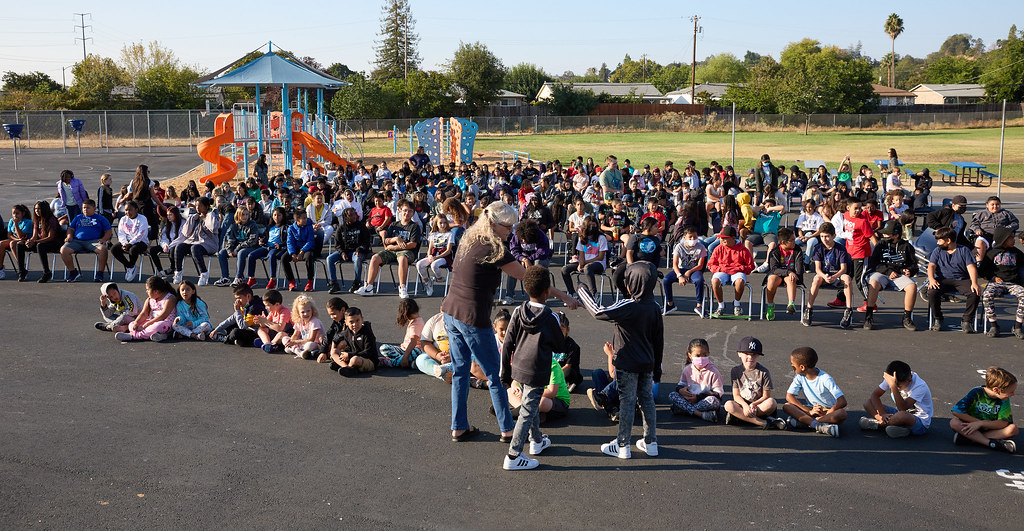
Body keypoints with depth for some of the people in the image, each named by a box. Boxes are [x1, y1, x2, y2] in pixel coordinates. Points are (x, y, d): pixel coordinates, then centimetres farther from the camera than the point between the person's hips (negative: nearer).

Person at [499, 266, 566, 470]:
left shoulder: (518, 313, -2)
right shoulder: (549, 318, -14)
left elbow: (507, 345, -1)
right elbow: (560, 346, -2)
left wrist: (505, 375, 7)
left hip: (518, 369, 6)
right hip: (537, 373, -6)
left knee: (531, 405, 24)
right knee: (528, 412, 0)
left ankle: (537, 441, 44)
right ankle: (513, 456, 1)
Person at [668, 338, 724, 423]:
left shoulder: (713, 371, -8)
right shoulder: (687, 369, 4)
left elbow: (718, 392, -11)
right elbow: (680, 384, 12)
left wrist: (698, 397, -18)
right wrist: (680, 390, -15)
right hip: (690, 399, 4)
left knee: (713, 400, -37)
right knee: (672, 395, -19)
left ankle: (685, 409, -28)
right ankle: (701, 414, -33)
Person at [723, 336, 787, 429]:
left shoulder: (763, 372, -3)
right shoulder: (735, 371, 1)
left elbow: (766, 396, -6)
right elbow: (736, 395, -3)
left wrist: (753, 404, -23)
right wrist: (745, 405, -23)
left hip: (759, 405, -1)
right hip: (742, 404, 1)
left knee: (771, 402, -33)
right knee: (728, 405, -31)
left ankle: (739, 416, -26)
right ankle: (763, 423, -34)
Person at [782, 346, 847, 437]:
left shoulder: (825, 379, -19)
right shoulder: (800, 377, -3)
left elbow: (842, 402, -22)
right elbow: (789, 396, -10)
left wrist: (827, 414, -30)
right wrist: (809, 411, -22)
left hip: (829, 410, -4)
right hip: (811, 409, 4)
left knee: (842, 414, -37)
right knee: (787, 406, -21)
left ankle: (802, 420, -33)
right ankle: (819, 426, -37)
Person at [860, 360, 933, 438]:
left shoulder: (920, 386, -27)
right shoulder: (891, 379, -9)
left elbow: (902, 408, -37)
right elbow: (875, 395, -4)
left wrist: (893, 386, -47)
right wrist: (882, 414, -19)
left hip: (920, 423, -7)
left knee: (902, 415, -42)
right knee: (868, 403, -7)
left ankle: (879, 423, -14)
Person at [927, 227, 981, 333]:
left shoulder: (964, 250, 9)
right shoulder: (937, 251, 14)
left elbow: (971, 267, -2)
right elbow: (931, 266, 1)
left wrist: (974, 283, -20)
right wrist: (931, 279, -21)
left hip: (961, 280, 0)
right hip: (943, 280, 0)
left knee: (975, 293, -30)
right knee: (932, 292, -32)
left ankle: (966, 320, -12)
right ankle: (937, 319, -11)